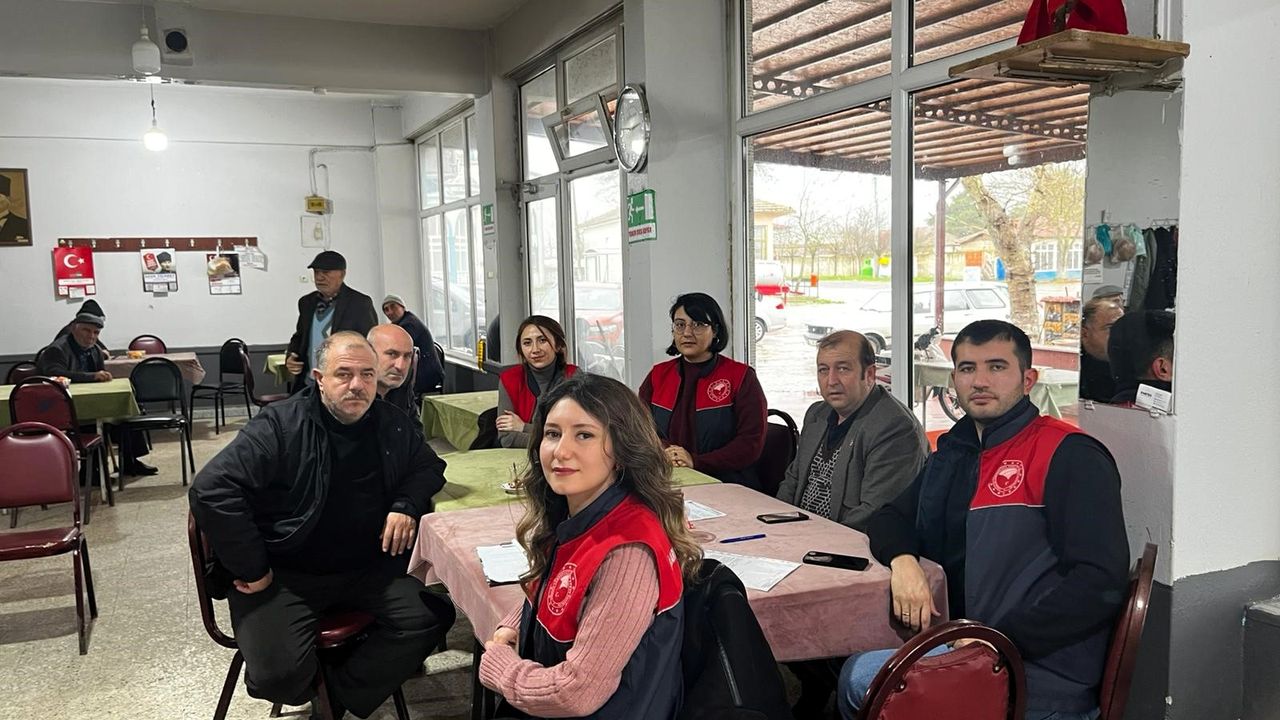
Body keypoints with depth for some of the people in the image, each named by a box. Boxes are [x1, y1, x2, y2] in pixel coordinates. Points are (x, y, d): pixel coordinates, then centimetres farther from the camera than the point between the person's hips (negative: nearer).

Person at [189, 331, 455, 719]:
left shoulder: (391, 424, 3)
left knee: (428, 619, -13)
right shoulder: (280, 425, -15)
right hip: (283, 574, -5)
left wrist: (406, 504, -5)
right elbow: (212, 490, -21)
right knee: (279, 674, -25)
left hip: (366, 567, 5)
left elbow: (428, 466, 18)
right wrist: (252, 570, -20)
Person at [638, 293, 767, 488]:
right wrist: (665, 453, -10)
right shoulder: (658, 375, 16)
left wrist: (696, 462, -12)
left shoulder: (741, 377, 4)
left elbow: (752, 442, -3)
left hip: (727, 487, -3)